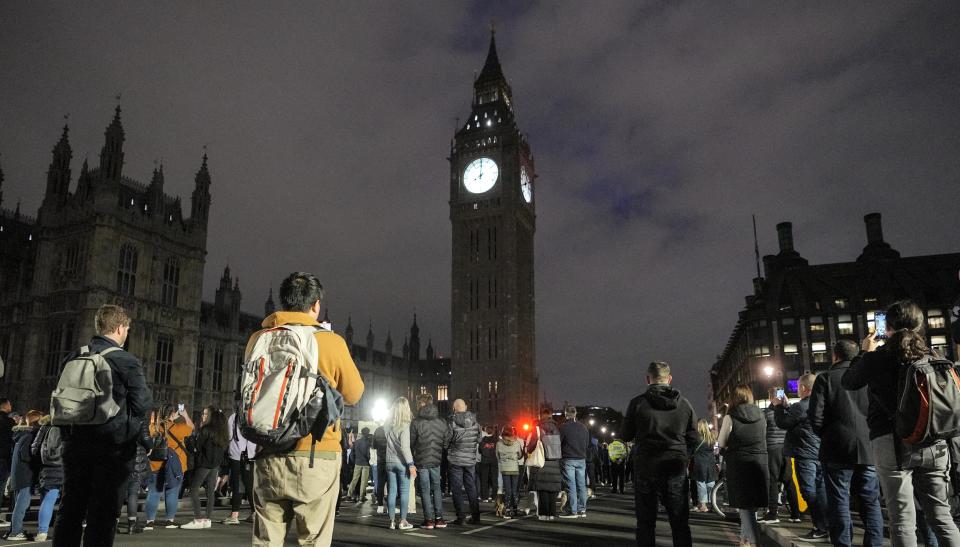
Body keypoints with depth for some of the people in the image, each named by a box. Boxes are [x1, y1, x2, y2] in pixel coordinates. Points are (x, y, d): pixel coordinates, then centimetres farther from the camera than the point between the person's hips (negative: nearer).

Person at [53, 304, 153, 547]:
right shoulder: (127, 362, -12)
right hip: (113, 445, -5)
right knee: (103, 511, 2)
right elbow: (144, 404, -12)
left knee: (70, 508, 13)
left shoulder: (73, 358, 5)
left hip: (75, 443, 5)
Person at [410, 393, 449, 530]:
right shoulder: (441, 421, 1)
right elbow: (446, 442, 3)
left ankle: (429, 519, 6)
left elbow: (411, 443, -7)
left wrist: (414, 457, 9)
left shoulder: (416, 422, -10)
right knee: (436, 489, 14)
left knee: (425, 490, 5)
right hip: (436, 461, 3)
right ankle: (439, 518, 12)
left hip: (421, 461, -3)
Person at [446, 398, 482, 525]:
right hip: (471, 459, 4)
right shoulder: (475, 422, -2)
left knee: (457, 489, 5)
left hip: (456, 459, -4)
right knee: (471, 488, 13)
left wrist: (449, 447, 13)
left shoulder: (452, 423, -14)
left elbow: (446, 441, -8)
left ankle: (460, 517, 4)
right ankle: (475, 516, 13)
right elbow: (479, 440, 7)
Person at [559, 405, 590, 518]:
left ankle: (573, 511, -1)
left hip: (568, 460, -5)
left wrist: (560, 455, 9)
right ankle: (582, 510, 12)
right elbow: (587, 444, 15)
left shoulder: (563, 427, -10)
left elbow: (557, 443, -8)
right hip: (581, 459, 5)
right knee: (581, 485, 9)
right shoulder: (583, 427, 8)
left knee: (571, 485, -2)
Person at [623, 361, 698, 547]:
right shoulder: (684, 404, 0)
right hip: (676, 469, 2)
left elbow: (627, 435, 2)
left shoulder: (637, 403, -7)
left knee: (645, 523, 7)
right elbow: (694, 440, 4)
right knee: (680, 524, 10)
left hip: (645, 468, -1)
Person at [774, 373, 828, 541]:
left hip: (805, 454, -9)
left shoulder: (802, 406, -16)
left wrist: (778, 406, 2)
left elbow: (782, 423, -10)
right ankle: (827, 526, 16)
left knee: (810, 492, -5)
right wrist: (786, 405, 21)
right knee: (821, 491, 12)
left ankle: (820, 529, -5)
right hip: (820, 453, 9)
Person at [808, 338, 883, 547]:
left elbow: (816, 417, -8)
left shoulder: (826, 378, -4)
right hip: (869, 448, 3)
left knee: (839, 502, 3)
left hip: (837, 450, -3)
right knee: (871, 502, 11)